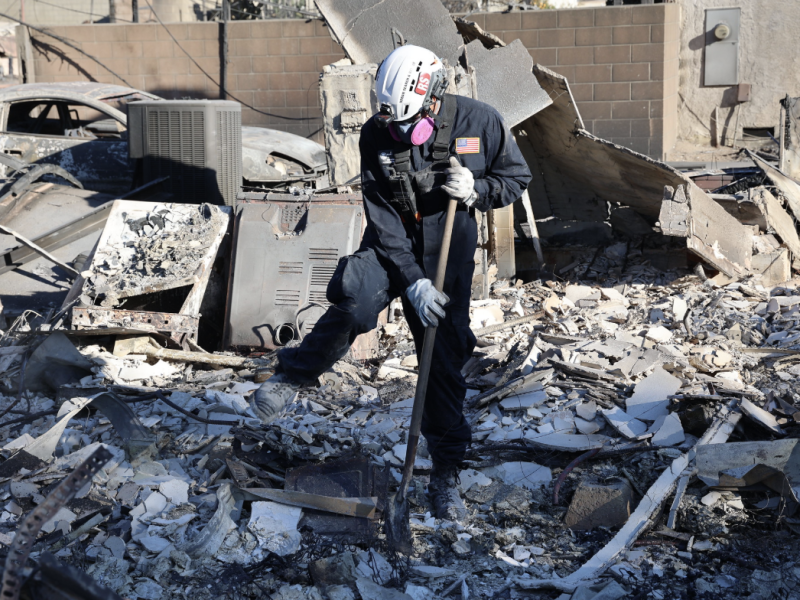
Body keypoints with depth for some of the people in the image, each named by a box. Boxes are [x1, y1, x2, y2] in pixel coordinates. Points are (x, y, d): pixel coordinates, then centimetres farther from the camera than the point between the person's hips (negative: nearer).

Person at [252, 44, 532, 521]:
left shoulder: (480, 122, -13)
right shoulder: (377, 135, -12)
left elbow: (517, 178, 0)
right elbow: (383, 218, -13)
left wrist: (476, 191, -21)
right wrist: (412, 282, -21)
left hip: (448, 255, 1)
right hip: (391, 249, 0)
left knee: (445, 362, 3)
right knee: (355, 303, -33)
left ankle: (446, 475, 18)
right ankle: (293, 376, -8)